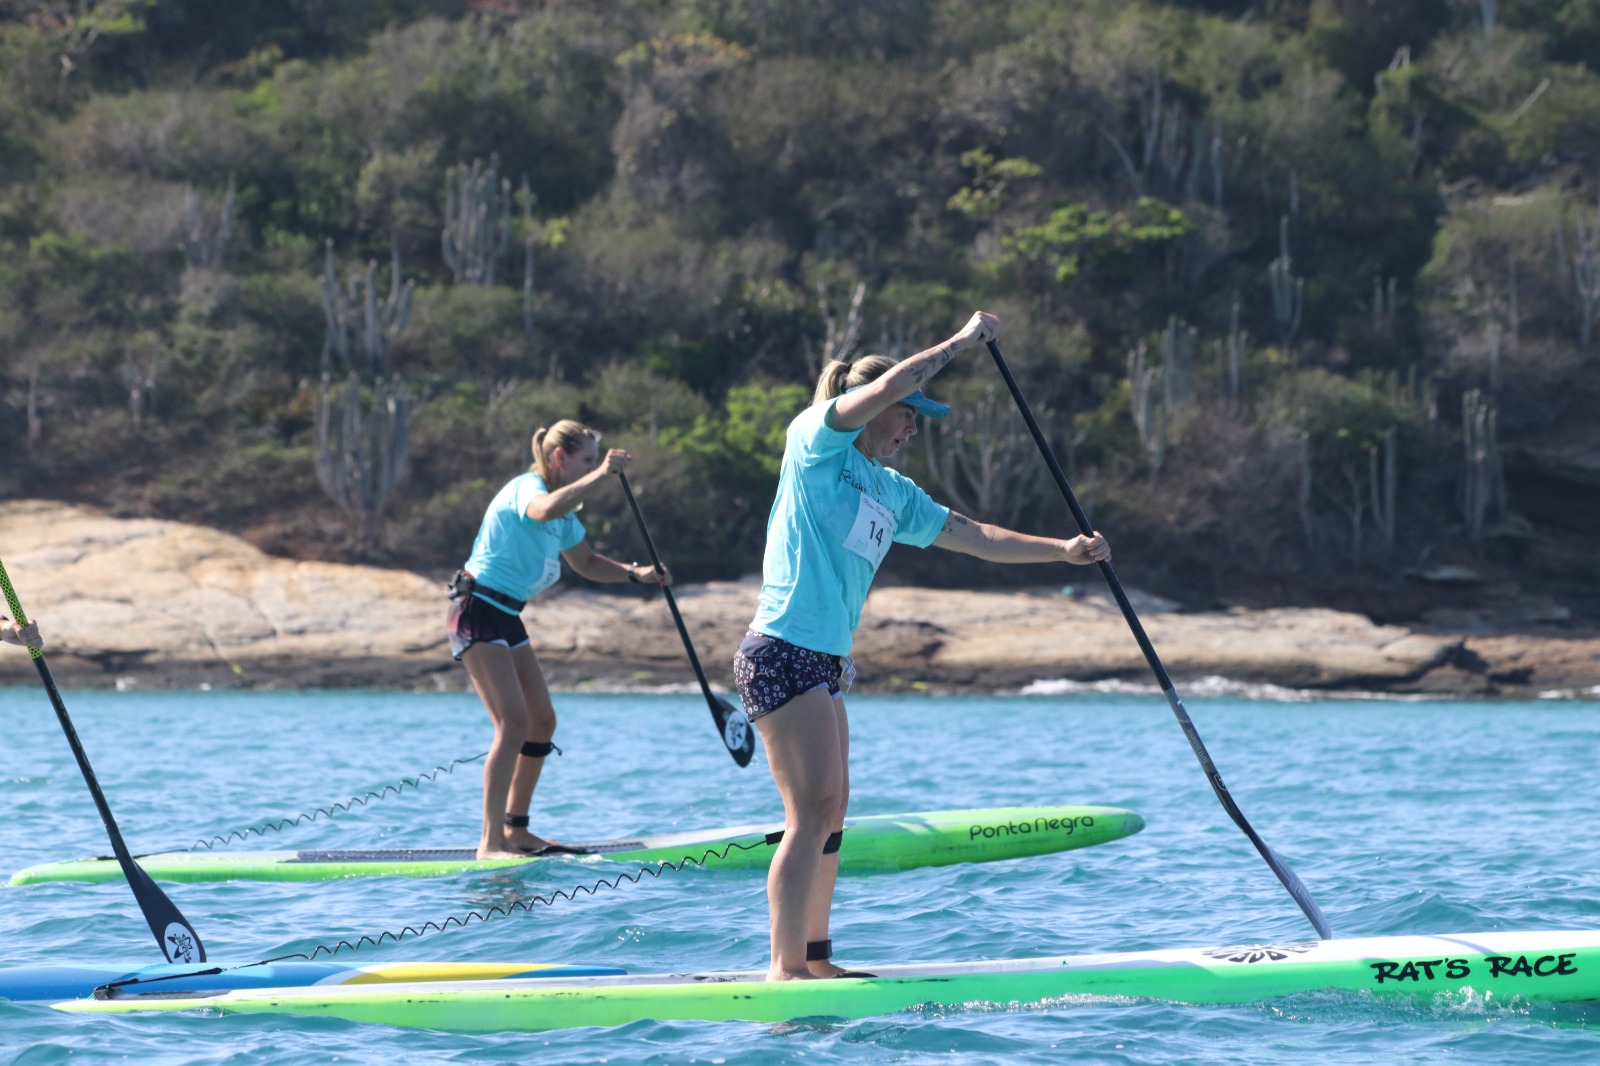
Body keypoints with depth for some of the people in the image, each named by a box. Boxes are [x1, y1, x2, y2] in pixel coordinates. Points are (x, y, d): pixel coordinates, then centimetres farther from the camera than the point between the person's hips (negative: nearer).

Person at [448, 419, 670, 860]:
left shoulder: (563, 510, 14)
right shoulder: (528, 488, -15)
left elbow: (587, 563, 24)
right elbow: (545, 510, -41)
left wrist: (637, 573, 9)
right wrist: (600, 475, -42)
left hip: (506, 617, 10)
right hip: (478, 612, -10)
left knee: (542, 720, 10)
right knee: (514, 723, -17)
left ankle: (516, 829, 19)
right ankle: (491, 843, -19)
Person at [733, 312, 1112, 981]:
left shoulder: (892, 493, 19)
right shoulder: (816, 440, -3)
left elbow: (974, 537, 19)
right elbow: (888, 384, -17)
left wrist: (1063, 550, 10)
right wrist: (964, 340, -8)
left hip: (825, 663, 9)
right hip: (783, 653, -9)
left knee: (830, 815, 11)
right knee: (813, 813, -13)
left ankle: (815, 960, 18)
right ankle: (786, 970, -14)